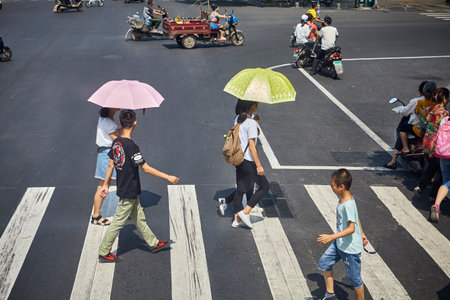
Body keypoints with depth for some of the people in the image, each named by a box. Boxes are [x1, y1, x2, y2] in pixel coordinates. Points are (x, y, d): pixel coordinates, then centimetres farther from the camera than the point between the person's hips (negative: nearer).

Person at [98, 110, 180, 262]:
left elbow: (111, 165, 8)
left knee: (139, 219, 19)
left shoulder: (116, 142, 0)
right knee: (118, 223, 4)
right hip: (129, 193, -9)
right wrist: (168, 177, -18)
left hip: (124, 189, 9)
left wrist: (105, 184, 18)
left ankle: (154, 243, 33)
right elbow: (146, 168, -24)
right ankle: (103, 253, 15)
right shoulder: (131, 146, -25)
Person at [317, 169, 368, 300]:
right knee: (324, 262, 15)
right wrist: (361, 234, 22)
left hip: (350, 247, -10)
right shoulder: (343, 198, 0)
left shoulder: (348, 205, -29)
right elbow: (356, 218, 12)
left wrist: (331, 237, -36)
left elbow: (351, 228, -32)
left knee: (354, 277, 7)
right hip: (339, 243, 10)